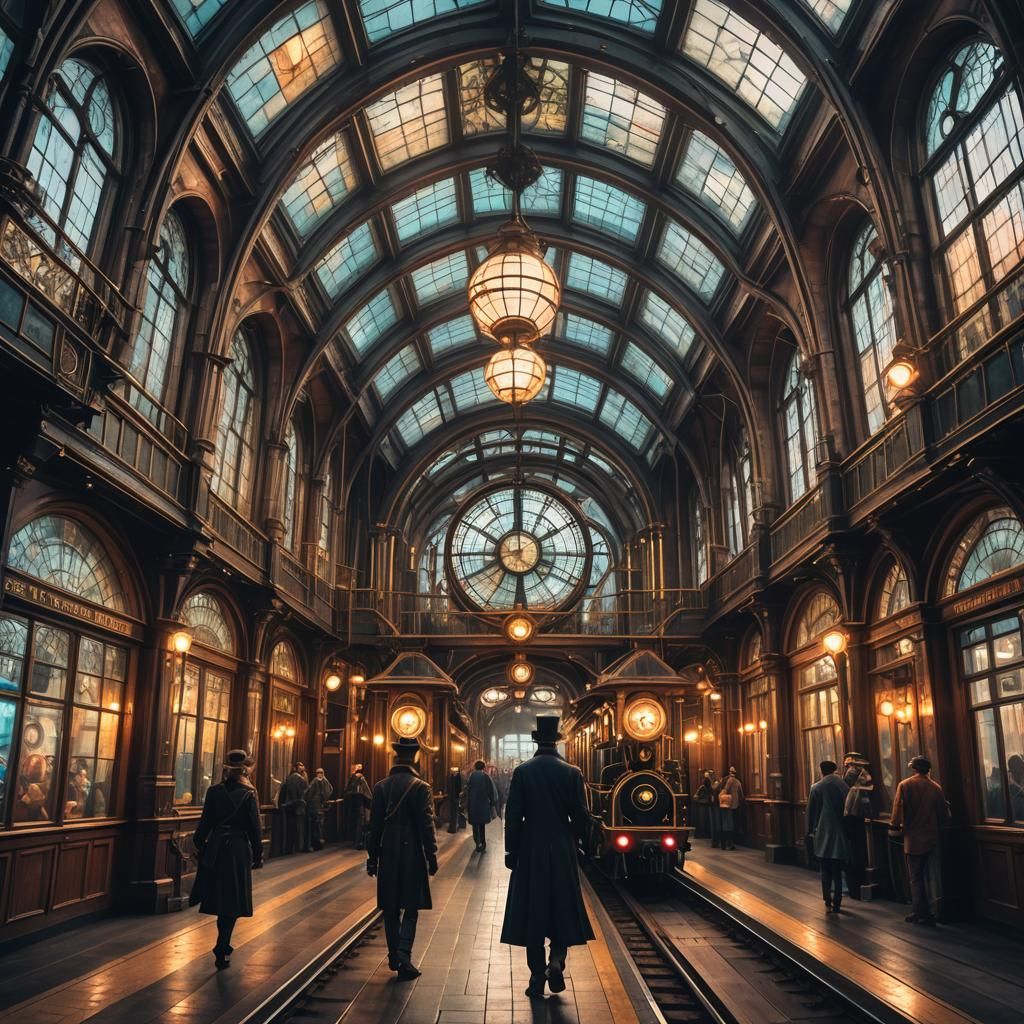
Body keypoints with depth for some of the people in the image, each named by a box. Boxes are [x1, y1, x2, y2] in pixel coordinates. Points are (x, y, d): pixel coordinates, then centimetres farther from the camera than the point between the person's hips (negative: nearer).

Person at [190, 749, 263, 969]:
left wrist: (199, 844, 15)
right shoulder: (249, 794, -11)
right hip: (239, 850, -4)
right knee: (232, 900, 6)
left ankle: (224, 946, 32)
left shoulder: (214, 791, -3)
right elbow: (254, 827, -8)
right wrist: (258, 856, 1)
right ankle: (221, 952, 5)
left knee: (219, 897, 19)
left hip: (215, 848, 4)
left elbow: (205, 823, 2)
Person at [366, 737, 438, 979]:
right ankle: (404, 957, -7)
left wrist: (373, 857, 11)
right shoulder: (420, 787, -11)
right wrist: (432, 857, -2)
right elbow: (426, 826, -11)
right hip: (412, 854, -3)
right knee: (411, 908, 5)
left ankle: (394, 956, 22)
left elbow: (374, 825, 4)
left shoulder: (380, 786, 0)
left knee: (391, 908, 14)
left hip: (388, 855, 4)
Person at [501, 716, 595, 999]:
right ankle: (556, 961, -3)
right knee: (562, 908, 15)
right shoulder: (571, 772, -5)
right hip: (562, 850, 0)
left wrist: (510, 851, 2)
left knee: (532, 912, 8)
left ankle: (537, 979, 12)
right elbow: (580, 815, -3)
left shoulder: (522, 771, -7)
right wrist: (578, 840, 15)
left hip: (530, 850, 0)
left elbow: (513, 815, -7)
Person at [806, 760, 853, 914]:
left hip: (823, 834, -2)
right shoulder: (844, 786, 0)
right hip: (841, 835, 2)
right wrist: (847, 829, 13)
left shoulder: (817, 787, -7)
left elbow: (811, 811, -4)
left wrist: (810, 831, 6)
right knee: (837, 872, 10)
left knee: (826, 871, 7)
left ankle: (828, 903, -2)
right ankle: (836, 904, 10)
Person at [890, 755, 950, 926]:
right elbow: (944, 813, 5)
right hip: (932, 838, 3)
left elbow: (898, 810, -11)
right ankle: (928, 913, 13)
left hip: (913, 839, -3)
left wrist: (895, 826, 5)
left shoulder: (905, 785, -10)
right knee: (932, 875, 13)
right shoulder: (935, 787, -1)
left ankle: (920, 913, 10)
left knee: (916, 878, 7)